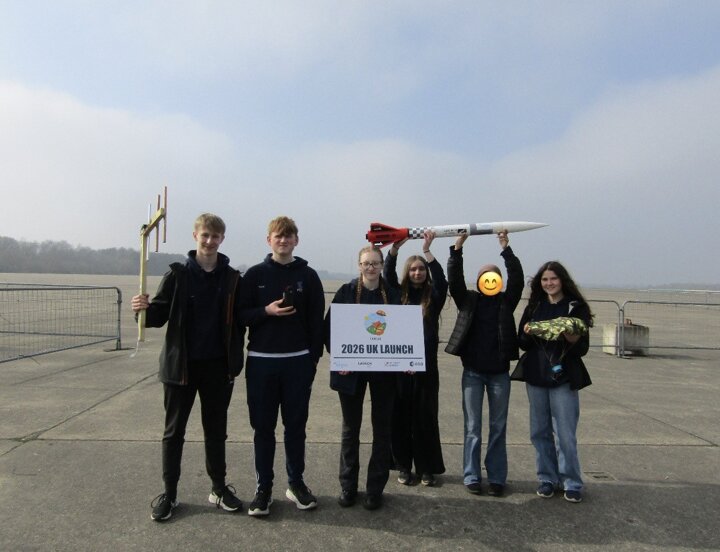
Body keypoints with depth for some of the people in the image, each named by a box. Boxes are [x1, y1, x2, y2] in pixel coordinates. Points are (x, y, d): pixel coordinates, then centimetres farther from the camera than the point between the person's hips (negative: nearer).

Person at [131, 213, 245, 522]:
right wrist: (144, 310, -27)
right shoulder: (178, 274, -3)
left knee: (216, 430, 14)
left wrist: (235, 360, -2)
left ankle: (219, 488, 28)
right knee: (174, 431, 11)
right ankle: (169, 493, 26)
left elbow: (239, 321, 4)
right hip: (181, 364, -1)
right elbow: (160, 316, -5)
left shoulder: (232, 278, 1)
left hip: (218, 367, 1)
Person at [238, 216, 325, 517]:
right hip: (261, 361, 0)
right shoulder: (255, 274, 3)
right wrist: (267, 311, -15)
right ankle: (263, 487, 20)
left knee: (296, 425, 10)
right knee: (263, 427, 8)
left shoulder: (308, 275, 3)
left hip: (297, 361, 0)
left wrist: (314, 357, -1)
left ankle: (296, 483, 25)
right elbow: (240, 314, 2)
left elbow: (316, 320, 3)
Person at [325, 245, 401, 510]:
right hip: (350, 369, -1)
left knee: (382, 428, 8)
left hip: (384, 369, 1)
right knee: (350, 427, 11)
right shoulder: (346, 291, -2)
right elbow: (329, 327, -3)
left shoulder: (392, 293, 0)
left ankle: (375, 488, 23)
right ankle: (348, 486, 26)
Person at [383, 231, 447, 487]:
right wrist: (394, 248, -19)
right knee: (400, 417, 7)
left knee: (426, 417, 7)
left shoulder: (433, 297, 5)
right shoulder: (399, 295, 7)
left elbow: (441, 280, -13)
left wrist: (427, 250, -17)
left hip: (426, 366, 0)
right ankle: (404, 466, 21)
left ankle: (426, 468, 21)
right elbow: (388, 275, -7)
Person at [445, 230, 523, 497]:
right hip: (473, 372, -1)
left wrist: (505, 248, -14)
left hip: (499, 372, 1)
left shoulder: (507, 301, 4)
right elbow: (454, 279, -9)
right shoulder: (468, 300, 2)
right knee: (473, 427, 5)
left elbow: (517, 278, -9)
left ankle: (496, 478, 20)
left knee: (498, 427, 9)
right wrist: (457, 248, -15)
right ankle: (472, 477, 15)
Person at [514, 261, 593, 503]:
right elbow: (522, 343, 11)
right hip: (535, 376, 4)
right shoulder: (534, 307, 9)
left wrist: (570, 336, -22)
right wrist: (527, 333, -10)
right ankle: (547, 478, 22)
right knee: (540, 431, 9)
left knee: (565, 434, -2)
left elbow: (583, 348, -2)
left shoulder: (576, 307, 0)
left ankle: (572, 483, 14)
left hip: (564, 377, -3)